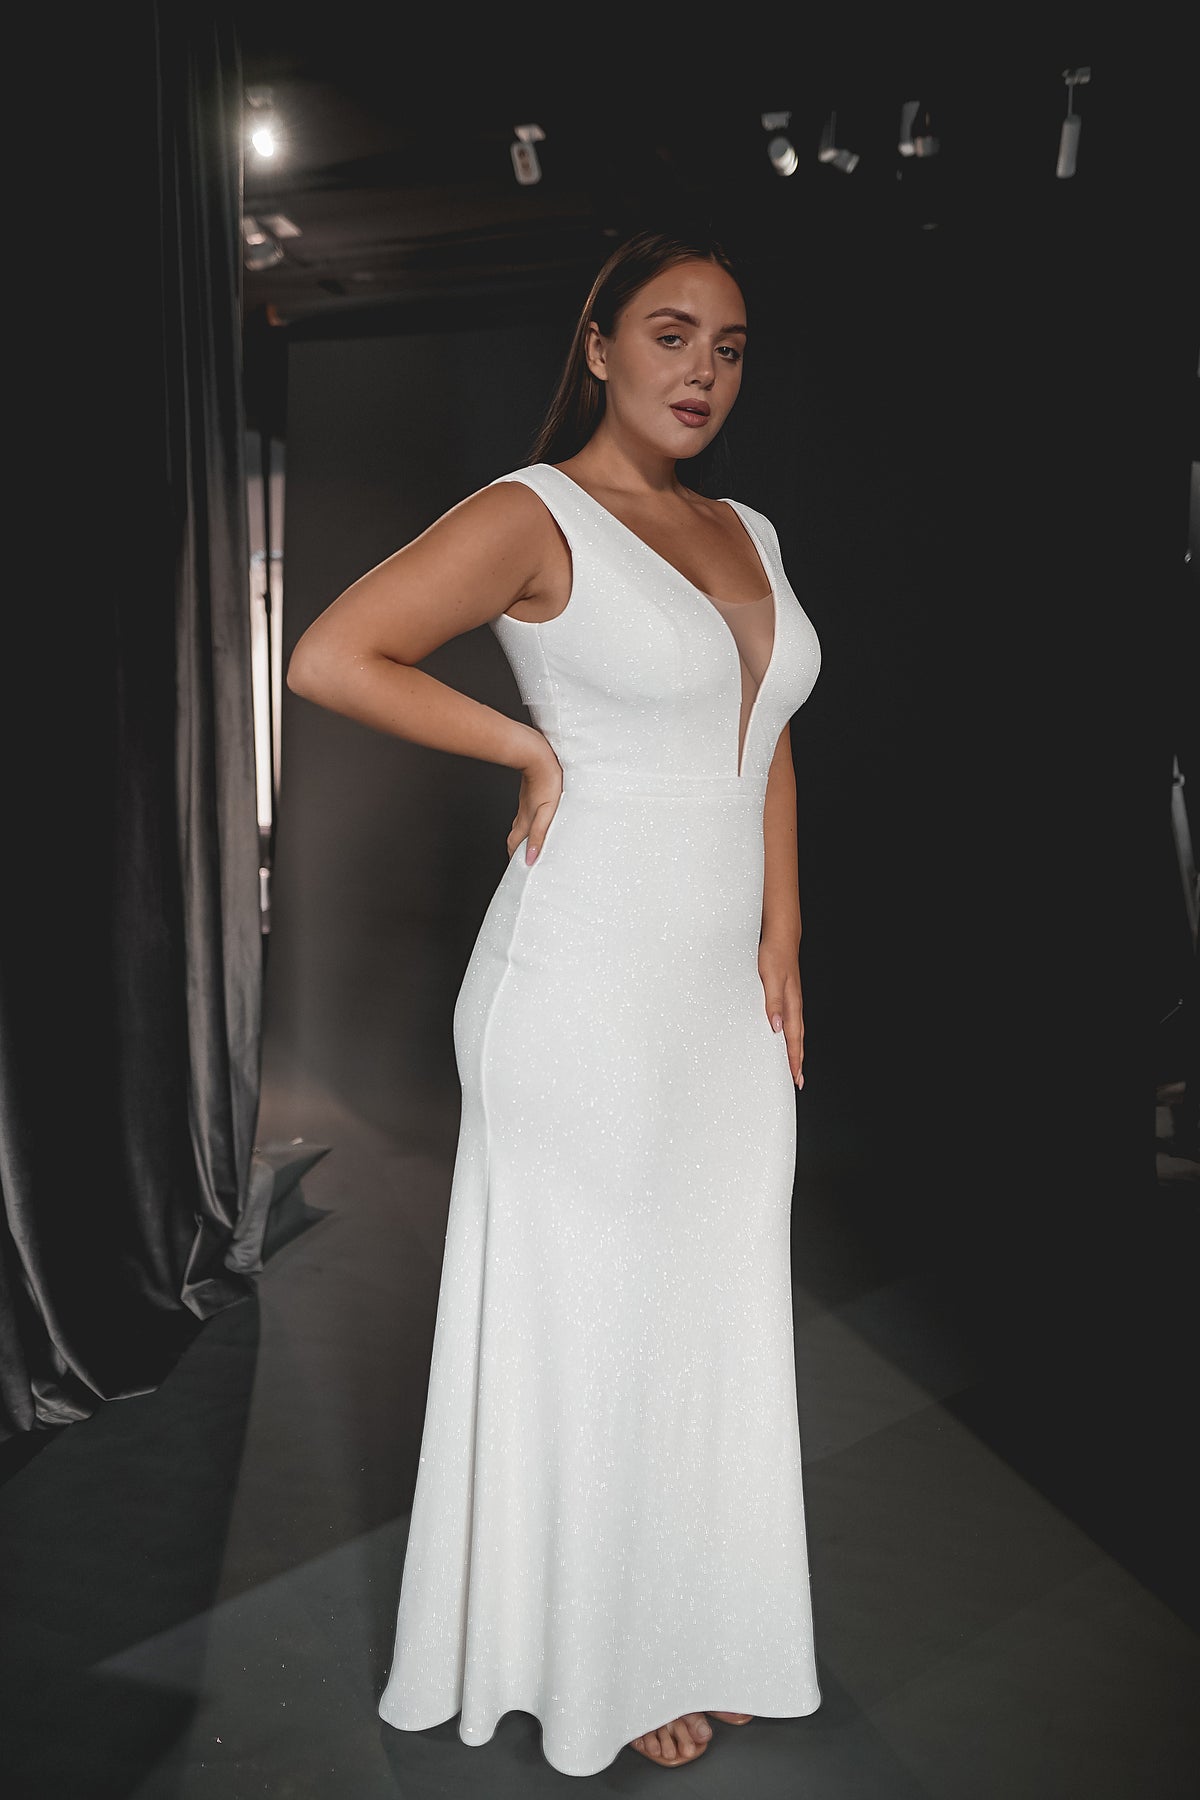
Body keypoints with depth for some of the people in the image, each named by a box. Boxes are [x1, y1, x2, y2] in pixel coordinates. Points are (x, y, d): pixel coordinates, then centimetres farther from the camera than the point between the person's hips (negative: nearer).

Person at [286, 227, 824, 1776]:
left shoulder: (747, 532, 13)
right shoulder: (534, 515, -9)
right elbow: (329, 659, -17)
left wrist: (783, 956, 9)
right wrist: (532, 748, -12)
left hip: (727, 1000, 7)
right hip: (586, 996, -7)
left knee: (719, 1315, 17)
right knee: (589, 1326, 8)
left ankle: (700, 1631, 39)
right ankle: (598, 1667, 31)